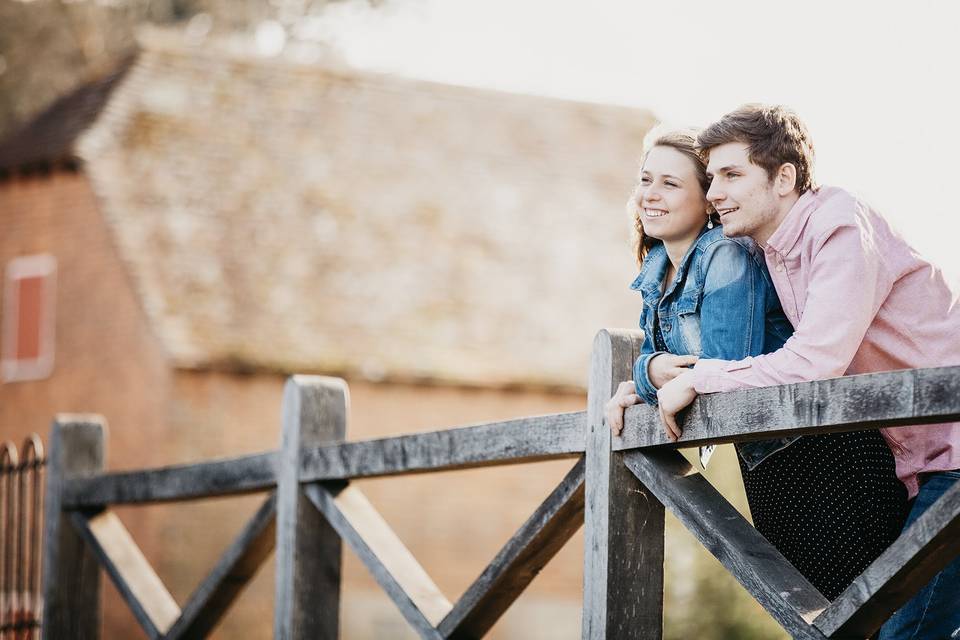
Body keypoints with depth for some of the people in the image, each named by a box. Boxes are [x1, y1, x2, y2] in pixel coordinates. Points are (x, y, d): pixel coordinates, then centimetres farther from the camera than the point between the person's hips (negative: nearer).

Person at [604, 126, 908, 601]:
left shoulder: (727, 257, -20)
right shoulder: (657, 269, 6)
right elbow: (662, 360, 11)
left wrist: (643, 381, -16)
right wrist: (649, 372, -11)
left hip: (825, 453, -9)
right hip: (766, 466, 9)